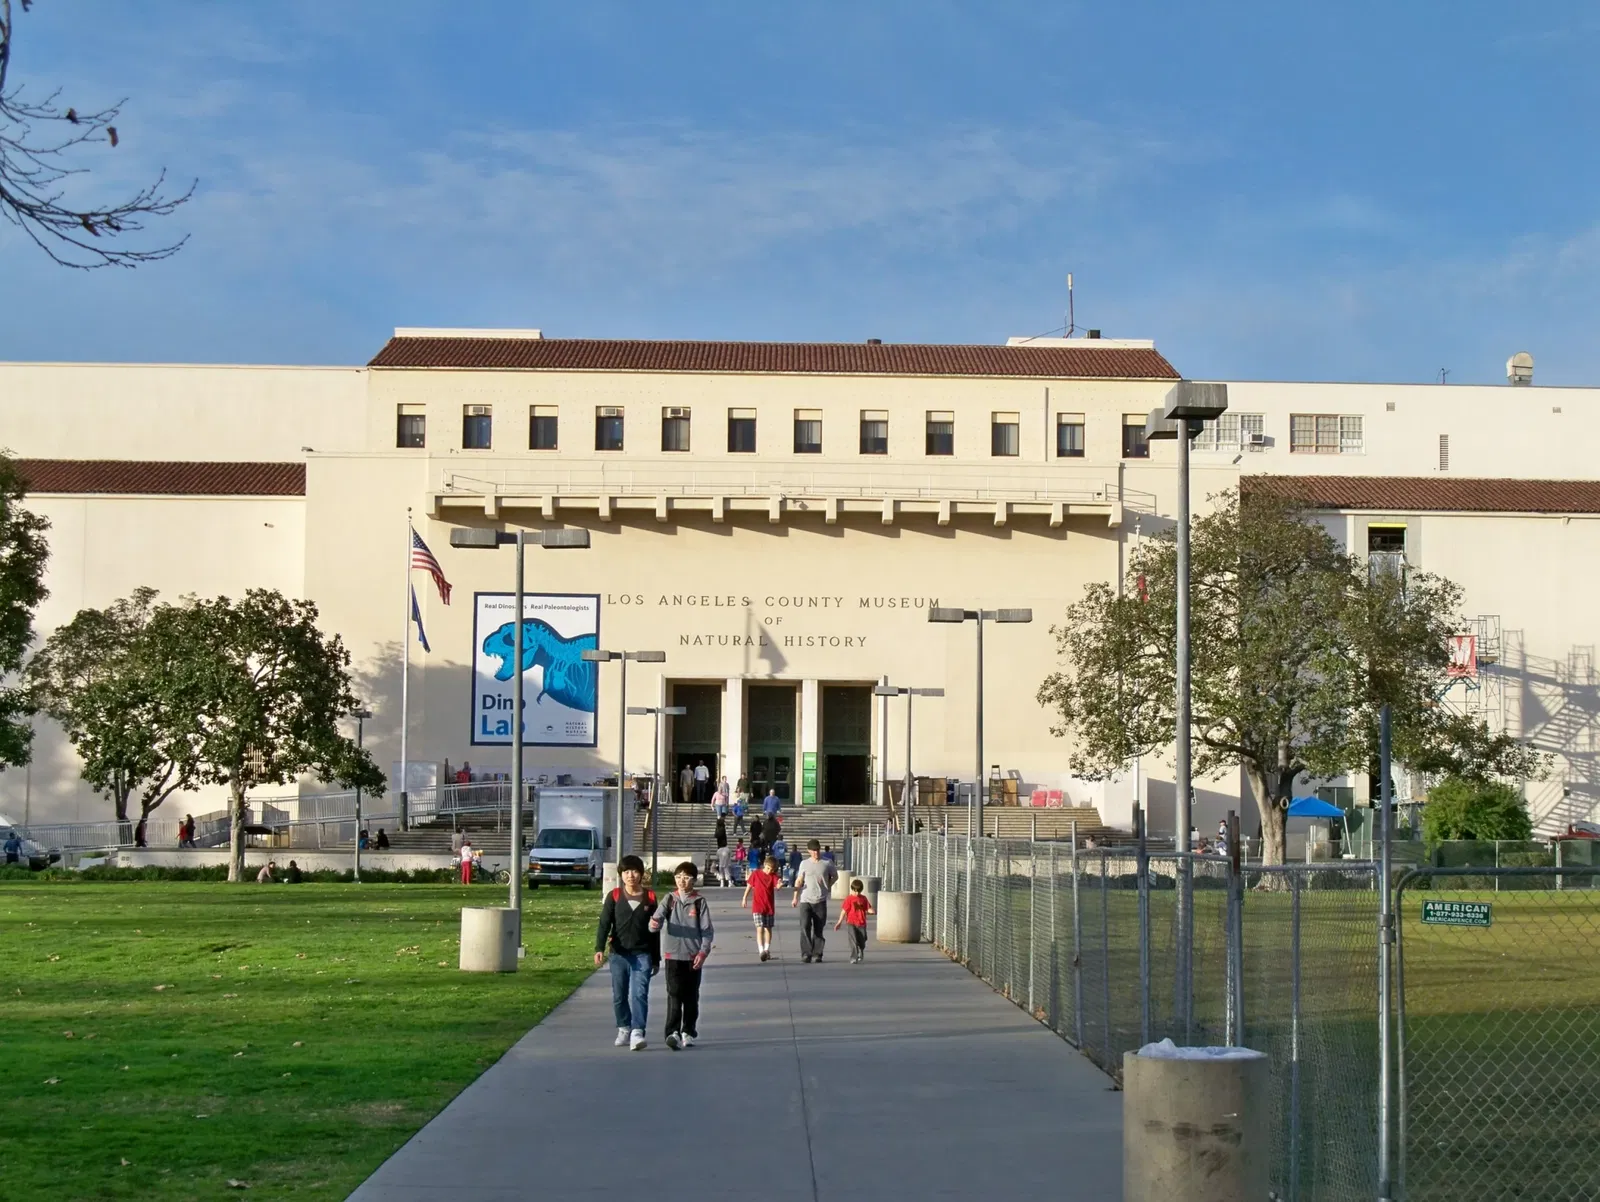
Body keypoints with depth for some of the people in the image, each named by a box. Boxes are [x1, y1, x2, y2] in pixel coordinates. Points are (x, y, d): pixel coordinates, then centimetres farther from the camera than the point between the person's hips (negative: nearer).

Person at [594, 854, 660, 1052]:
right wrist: (599, 948, -18)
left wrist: (656, 959, 12)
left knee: (639, 993, -13)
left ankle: (637, 1033, -19)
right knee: (619, 995, 9)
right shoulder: (614, 896, 3)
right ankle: (624, 1030, 25)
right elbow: (604, 923, -3)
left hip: (642, 954, -1)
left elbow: (654, 930, 10)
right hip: (619, 954, 1)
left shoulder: (650, 897, 5)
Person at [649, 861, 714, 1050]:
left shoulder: (700, 902, 1)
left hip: (693, 957, 0)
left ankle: (688, 1032, 20)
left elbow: (707, 930, 0)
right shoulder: (670, 900, 5)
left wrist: (703, 951, -11)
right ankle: (673, 1033, -16)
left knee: (691, 997, 8)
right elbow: (658, 916, -10)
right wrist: (654, 923, -34)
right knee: (674, 995, -10)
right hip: (673, 956, 0)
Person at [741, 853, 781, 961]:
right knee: (760, 929, -12)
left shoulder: (773, 876, -3)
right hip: (757, 907, -2)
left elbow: (776, 886, -21)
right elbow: (749, 886, 7)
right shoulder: (756, 874, -4)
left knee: (768, 929, 13)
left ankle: (767, 950, 26)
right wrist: (744, 898, 10)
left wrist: (779, 885, -44)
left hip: (770, 907, 2)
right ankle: (761, 951, -20)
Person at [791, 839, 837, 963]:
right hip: (805, 901, -1)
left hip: (820, 901, 1)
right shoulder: (804, 863, 3)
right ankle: (806, 953, -11)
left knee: (819, 929, 4)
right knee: (805, 927, -13)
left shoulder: (826, 864, 2)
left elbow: (835, 876, 19)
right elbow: (799, 881, 9)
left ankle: (817, 954, 12)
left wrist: (828, 886, 6)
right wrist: (795, 898, 5)